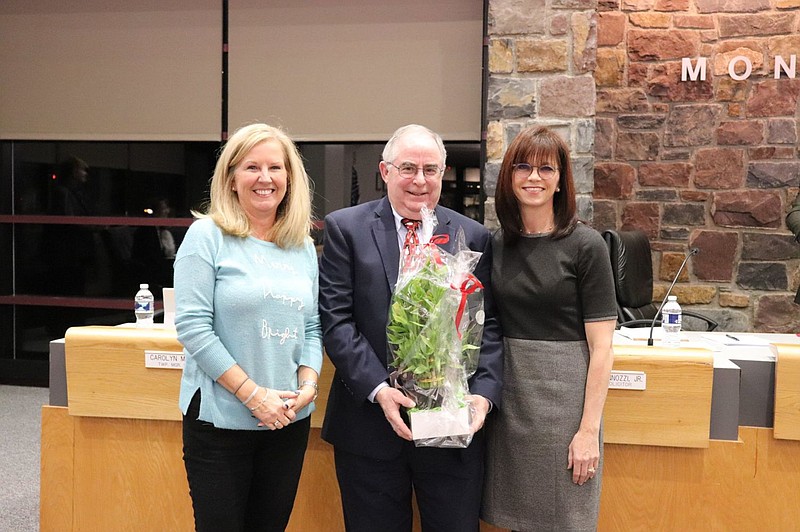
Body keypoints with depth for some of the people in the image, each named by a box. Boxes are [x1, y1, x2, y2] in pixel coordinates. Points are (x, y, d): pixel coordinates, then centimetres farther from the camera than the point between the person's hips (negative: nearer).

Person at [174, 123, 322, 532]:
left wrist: (308, 385, -6)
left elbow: (311, 328, 11)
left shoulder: (303, 246, 8)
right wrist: (253, 394, -16)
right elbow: (192, 327, -13)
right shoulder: (207, 235, -7)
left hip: (289, 421, 5)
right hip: (220, 418, -4)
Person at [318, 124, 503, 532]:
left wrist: (484, 393, -11)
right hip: (369, 424, -1)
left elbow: (486, 325, 4)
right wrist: (378, 389, -16)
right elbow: (335, 319, -6)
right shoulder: (346, 228, 0)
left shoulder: (473, 237, 6)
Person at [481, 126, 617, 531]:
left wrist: (589, 430, -13)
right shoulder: (495, 244, 5)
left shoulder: (585, 246, -7)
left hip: (563, 397, -4)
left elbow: (601, 347, -9)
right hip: (507, 396, 4)